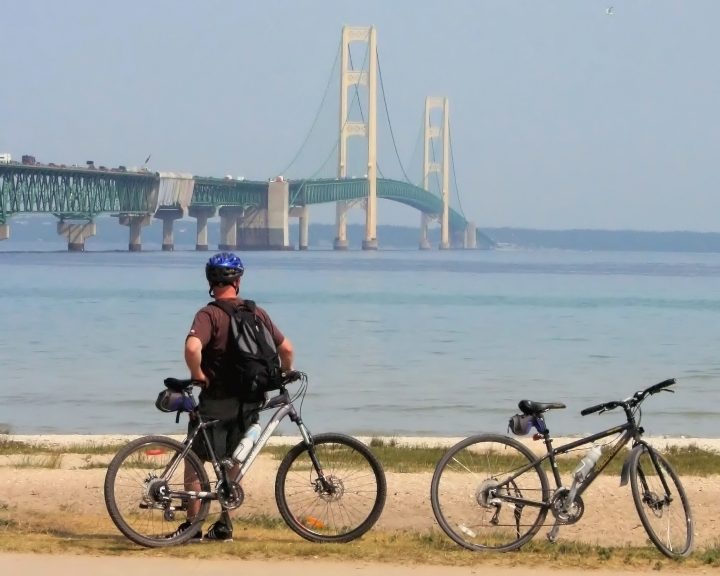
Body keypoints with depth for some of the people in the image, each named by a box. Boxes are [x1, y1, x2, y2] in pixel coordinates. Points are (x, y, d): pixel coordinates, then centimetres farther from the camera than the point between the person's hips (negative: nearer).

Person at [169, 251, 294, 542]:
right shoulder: (256, 313, 3)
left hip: (216, 400, -5)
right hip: (248, 400, 5)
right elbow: (286, 348, 5)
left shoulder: (209, 314, -13)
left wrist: (197, 375, -15)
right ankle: (224, 525, 17)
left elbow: (193, 347, -31)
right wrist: (285, 374, 23)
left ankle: (192, 524, 5)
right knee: (233, 463, 15)